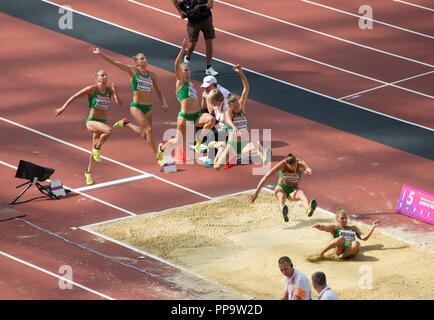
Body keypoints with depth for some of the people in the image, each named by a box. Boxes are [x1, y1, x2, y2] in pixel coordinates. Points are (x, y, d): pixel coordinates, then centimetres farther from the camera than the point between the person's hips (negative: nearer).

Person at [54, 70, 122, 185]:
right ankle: (97, 149, -9)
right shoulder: (92, 89, -11)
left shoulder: (109, 89, 2)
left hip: (103, 123, 6)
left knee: (95, 150, 16)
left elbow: (120, 103, -5)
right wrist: (62, 108, -4)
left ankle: (88, 172, 38)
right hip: (91, 121, -6)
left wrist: (115, 92, -22)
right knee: (108, 130, -35)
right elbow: (74, 97, -5)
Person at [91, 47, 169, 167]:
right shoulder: (133, 70, -3)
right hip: (136, 106, -5)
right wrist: (101, 54, -10)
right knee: (148, 130, -17)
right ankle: (159, 157, -11)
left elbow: (159, 91, 15)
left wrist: (164, 103, -1)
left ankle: (125, 123, 41)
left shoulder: (152, 75, 7)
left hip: (148, 107, 5)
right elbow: (115, 62, -6)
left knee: (143, 134, 15)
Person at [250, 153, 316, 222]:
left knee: (302, 193, -36)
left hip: (293, 190, 1)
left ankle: (309, 209, -71)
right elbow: (266, 177, -21)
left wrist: (309, 171, -72)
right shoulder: (281, 165, -23)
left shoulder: (301, 163, -22)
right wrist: (256, 192, -25)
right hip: (281, 188, -1)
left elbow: (307, 168, -46)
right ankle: (284, 214, -75)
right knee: (281, 196, -39)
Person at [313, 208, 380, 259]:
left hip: (350, 252, 2)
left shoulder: (353, 228, 34)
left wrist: (373, 227, 14)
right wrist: (319, 227, -20)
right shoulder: (335, 228, 24)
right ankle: (321, 253, -28)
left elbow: (364, 238, 24)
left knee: (356, 243, -35)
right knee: (341, 238, -38)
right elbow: (325, 228, 3)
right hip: (339, 249, -2)